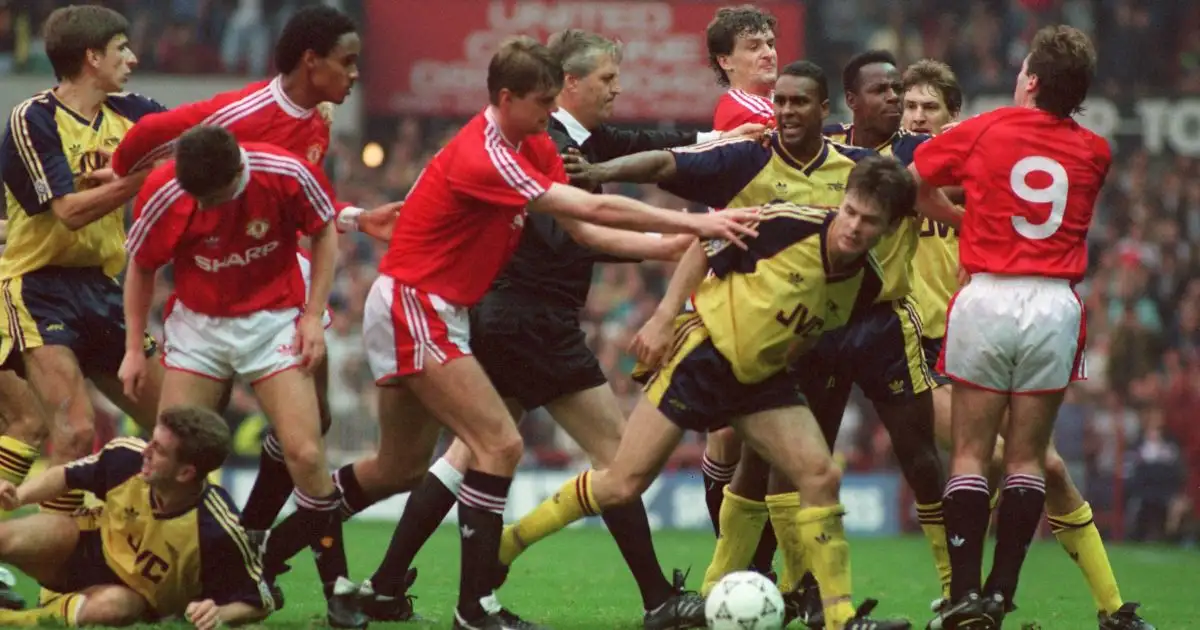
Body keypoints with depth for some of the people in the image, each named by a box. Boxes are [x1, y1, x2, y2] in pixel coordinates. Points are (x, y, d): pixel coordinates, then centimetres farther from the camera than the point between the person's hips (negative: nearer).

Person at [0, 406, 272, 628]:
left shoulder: (216, 530, -33)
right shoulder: (126, 456, -23)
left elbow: (257, 603, -20)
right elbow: (66, 475, -1)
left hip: (143, 604, -3)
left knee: (113, 605, -40)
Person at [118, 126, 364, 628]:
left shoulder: (286, 175, -20)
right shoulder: (163, 193, -17)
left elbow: (324, 233, -1)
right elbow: (141, 268, 1)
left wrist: (313, 314, -6)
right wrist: (133, 348, 1)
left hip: (273, 320, -1)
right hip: (197, 324, 1)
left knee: (306, 455, -11)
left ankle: (337, 586, 3)